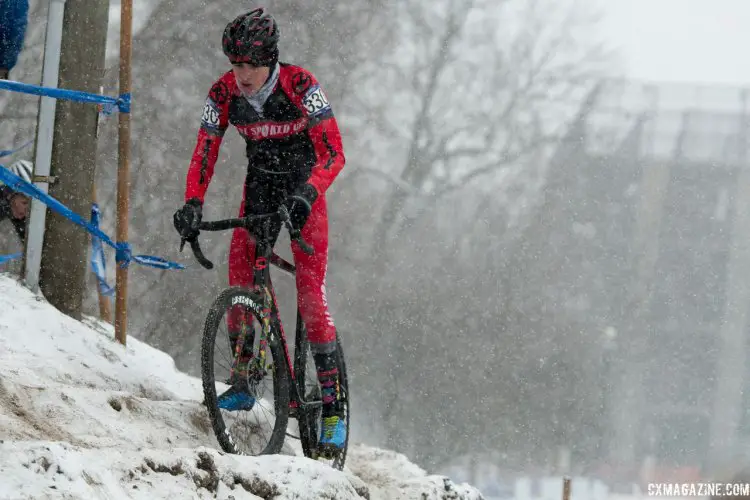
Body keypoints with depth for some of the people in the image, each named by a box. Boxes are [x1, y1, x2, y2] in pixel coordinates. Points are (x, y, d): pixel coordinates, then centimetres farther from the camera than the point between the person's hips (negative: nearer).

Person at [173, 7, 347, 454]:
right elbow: (205, 154, -10)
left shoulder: (301, 86, -25)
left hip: (304, 190, -4)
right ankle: (244, 377, 1)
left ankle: (333, 405, -12)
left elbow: (333, 153, -28)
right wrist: (192, 206, -25)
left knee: (310, 291, -14)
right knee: (240, 274, -14)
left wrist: (307, 194, -44)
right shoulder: (223, 94, -14)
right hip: (259, 190, 4)